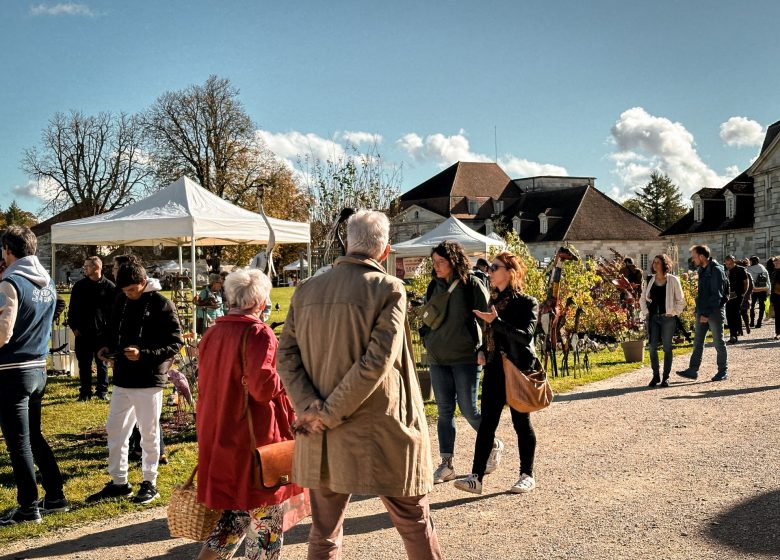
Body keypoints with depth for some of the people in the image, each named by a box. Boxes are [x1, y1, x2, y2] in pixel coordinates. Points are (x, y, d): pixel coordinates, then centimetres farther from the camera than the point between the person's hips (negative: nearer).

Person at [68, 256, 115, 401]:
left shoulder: (109, 287, -4)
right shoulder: (79, 286, 4)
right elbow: (72, 308, 8)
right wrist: (74, 326, 1)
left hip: (102, 332, -2)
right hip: (82, 332, 2)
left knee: (102, 363, 8)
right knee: (84, 364, 8)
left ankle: (102, 391, 18)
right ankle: (85, 392, 17)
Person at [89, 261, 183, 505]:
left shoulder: (161, 304, -12)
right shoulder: (121, 301, 8)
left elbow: (175, 343, -14)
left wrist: (144, 354, -24)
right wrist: (106, 347, 1)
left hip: (149, 380, -7)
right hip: (123, 379, 7)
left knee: (149, 434, 6)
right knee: (115, 430, 13)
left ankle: (150, 483, 20)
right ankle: (118, 482, 26)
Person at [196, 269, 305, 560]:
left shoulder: (212, 334, 7)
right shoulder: (259, 334, -16)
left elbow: (205, 386, 15)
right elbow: (264, 387, -24)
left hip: (218, 437, 7)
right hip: (255, 438, -7)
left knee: (234, 514, 18)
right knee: (264, 514, 9)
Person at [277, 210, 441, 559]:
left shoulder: (306, 291, 5)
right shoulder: (388, 288, -9)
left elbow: (286, 356, -1)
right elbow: (377, 360, -18)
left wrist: (309, 407, -10)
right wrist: (330, 413, -14)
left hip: (321, 439, 4)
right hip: (381, 435, -4)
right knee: (415, 525, 14)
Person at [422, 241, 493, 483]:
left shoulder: (472, 284, -7)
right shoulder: (434, 286, 8)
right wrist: (427, 339, 8)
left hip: (465, 357, -5)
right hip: (438, 359, 5)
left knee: (468, 409, 0)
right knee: (444, 411, 6)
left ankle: (494, 446, 27)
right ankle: (446, 465, 12)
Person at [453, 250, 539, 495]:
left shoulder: (527, 302, -8)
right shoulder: (493, 300, 11)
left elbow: (526, 335, -20)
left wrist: (495, 321, -25)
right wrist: (484, 353, 6)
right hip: (495, 369, 5)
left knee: (521, 422, 6)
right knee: (487, 422, 0)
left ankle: (527, 475, 20)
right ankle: (476, 477, -1)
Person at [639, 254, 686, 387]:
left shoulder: (673, 280, -2)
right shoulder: (650, 281, 7)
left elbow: (681, 300, 1)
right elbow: (642, 299, 15)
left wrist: (674, 313, -6)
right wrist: (646, 312, 4)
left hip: (668, 318, -3)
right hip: (652, 318, 3)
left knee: (667, 348, 3)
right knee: (652, 347, 0)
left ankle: (666, 377, 12)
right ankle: (656, 375, 12)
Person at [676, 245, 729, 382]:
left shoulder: (716, 270, -15)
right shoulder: (702, 270, 12)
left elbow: (717, 295, -19)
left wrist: (707, 313, -21)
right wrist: (699, 311, 12)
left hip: (715, 312, -8)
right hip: (702, 312, 8)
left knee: (718, 342, 2)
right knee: (697, 342, 7)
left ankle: (723, 371, 13)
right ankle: (693, 370, 10)